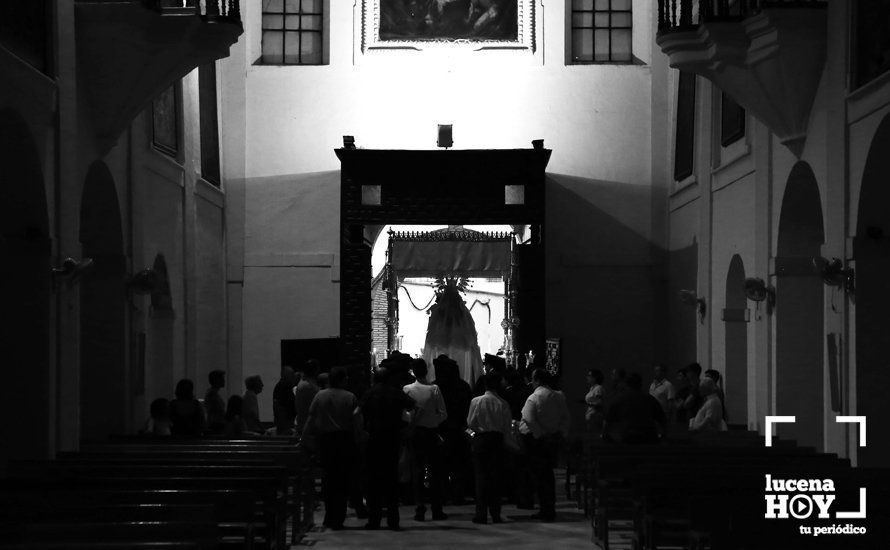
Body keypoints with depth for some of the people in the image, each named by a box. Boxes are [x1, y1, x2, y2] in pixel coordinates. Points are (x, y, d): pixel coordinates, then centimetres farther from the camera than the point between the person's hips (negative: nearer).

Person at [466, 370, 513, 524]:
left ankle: (481, 513, -4)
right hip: (497, 439, 1)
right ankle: (495, 514, 6)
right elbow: (508, 428, 0)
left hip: (480, 439, -1)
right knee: (496, 476, 6)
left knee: (481, 475, 1)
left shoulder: (476, 401, -7)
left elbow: (470, 423, -1)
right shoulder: (503, 404, -4)